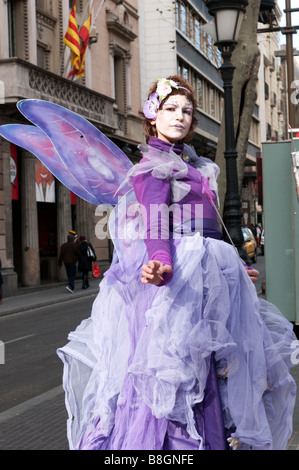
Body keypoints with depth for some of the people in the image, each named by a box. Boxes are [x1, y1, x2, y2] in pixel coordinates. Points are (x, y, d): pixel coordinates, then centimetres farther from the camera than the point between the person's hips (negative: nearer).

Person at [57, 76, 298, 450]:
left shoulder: (195, 166, 21)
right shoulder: (154, 163, -4)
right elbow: (156, 221, -21)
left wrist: (234, 268, 30)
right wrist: (161, 263, -39)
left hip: (208, 274, 9)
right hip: (177, 274, -9)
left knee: (202, 373, 8)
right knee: (170, 373, -12)